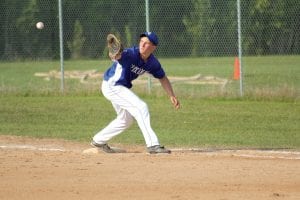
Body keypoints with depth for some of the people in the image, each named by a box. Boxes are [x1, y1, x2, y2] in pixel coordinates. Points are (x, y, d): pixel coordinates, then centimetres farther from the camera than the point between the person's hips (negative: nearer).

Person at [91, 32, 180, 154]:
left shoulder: (153, 63, -6)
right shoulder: (131, 54, -27)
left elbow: (163, 78, 8)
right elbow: (118, 56, -47)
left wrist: (172, 96, 1)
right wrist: (115, 55, -70)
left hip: (122, 88, 9)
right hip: (111, 85, -9)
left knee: (126, 120, 23)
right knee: (141, 107, -19)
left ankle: (98, 140, 37)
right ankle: (152, 145, -18)